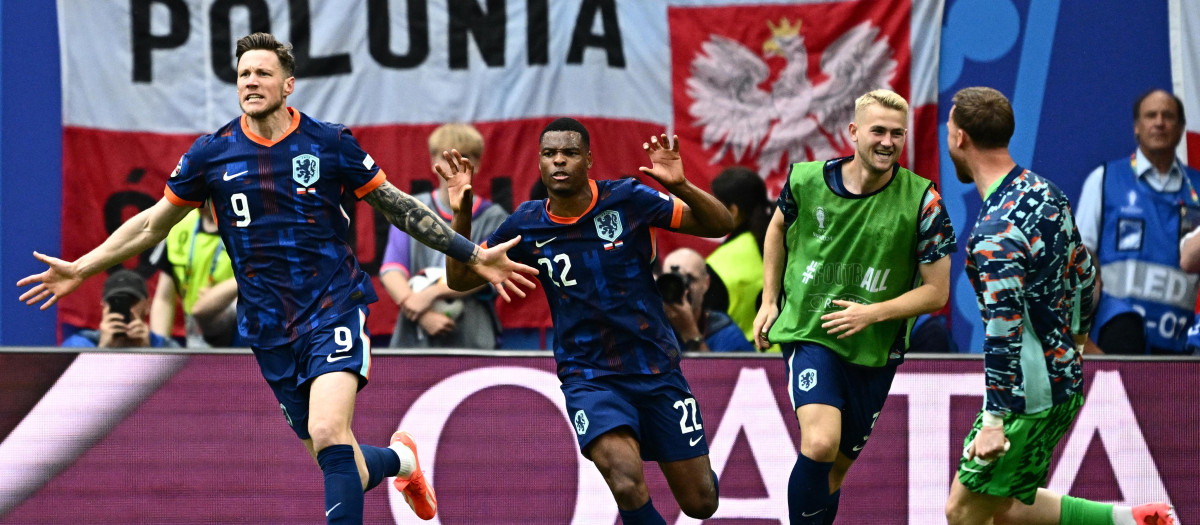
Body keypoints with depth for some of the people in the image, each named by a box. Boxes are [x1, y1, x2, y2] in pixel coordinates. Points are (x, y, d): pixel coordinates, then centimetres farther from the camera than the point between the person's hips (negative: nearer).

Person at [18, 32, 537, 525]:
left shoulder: (330, 144, -3)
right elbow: (155, 223, 12)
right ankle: (398, 458, 39)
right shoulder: (212, 153, 1)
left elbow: (397, 206, 7)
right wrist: (79, 270, 8)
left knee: (328, 435, -26)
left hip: (334, 306, -3)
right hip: (269, 330, 3)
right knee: (333, 460, 6)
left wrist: (474, 256, 6)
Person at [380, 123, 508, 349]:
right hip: (413, 339, 1)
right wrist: (424, 315, -16)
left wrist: (432, 293, -18)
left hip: (472, 343, -1)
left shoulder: (493, 218, 8)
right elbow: (391, 271, -1)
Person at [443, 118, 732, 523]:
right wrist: (461, 214, -11)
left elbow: (720, 225, -6)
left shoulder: (627, 200, -8)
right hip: (589, 379, -1)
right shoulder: (527, 225, -3)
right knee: (628, 486, -28)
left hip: (657, 371, 1)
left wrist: (680, 186, -25)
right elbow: (460, 279, 5)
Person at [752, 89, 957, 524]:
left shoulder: (922, 201, -11)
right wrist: (770, 300, 13)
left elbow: (937, 291, -6)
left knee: (834, 469, 11)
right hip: (807, 334, -1)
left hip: (874, 352, 1)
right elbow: (778, 228, 17)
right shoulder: (807, 180, -7)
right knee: (819, 444, -26)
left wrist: (873, 313, -18)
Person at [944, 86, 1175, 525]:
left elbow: (1004, 331, -28)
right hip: (1065, 379, 9)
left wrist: (994, 420, -25)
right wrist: (1076, 336, 33)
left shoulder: (993, 234, -24)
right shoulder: (1045, 192, 4)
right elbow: (1085, 274, 17)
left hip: (1028, 396, -9)